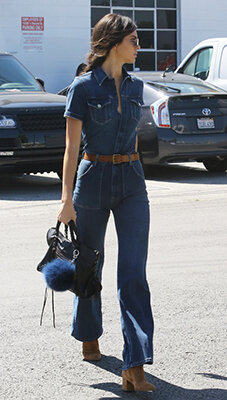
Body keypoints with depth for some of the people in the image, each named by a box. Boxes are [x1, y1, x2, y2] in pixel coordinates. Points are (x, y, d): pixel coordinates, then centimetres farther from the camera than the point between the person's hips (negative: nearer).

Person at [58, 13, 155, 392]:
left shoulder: (135, 86, 8)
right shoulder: (83, 87, -8)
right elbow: (71, 145, -10)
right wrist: (67, 198, -15)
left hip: (131, 182, 4)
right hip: (93, 179, -3)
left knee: (134, 272, -7)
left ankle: (134, 368, -11)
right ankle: (89, 336, 39)